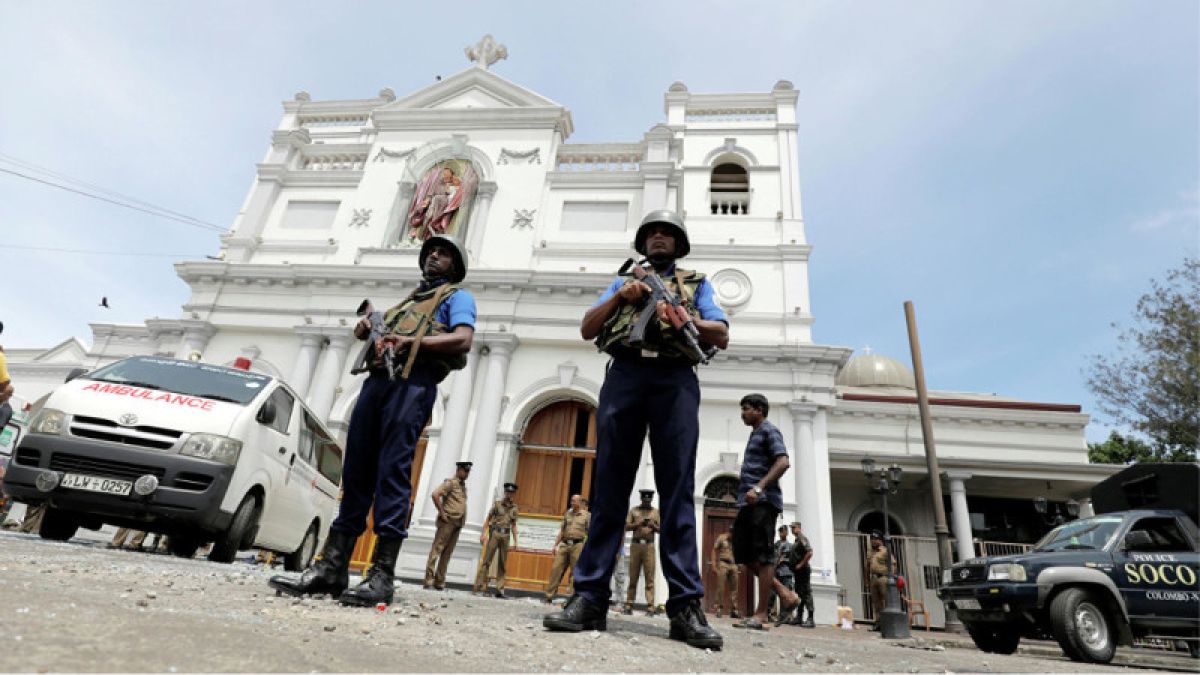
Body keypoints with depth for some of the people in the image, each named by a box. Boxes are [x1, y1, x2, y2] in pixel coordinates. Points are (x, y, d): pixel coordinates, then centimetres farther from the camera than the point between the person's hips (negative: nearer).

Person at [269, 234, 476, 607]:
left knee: (393, 471, -13)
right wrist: (368, 331, 10)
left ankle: (382, 576, -13)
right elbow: (383, 334, 33)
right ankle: (332, 567, 5)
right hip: (377, 378, 7)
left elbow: (462, 340, -7)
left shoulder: (457, 296, 11)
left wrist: (411, 342, -14)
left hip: (413, 381, -7)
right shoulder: (409, 299, 34)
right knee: (356, 471, 2)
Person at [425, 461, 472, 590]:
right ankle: (428, 581, -3)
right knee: (436, 550, -5)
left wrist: (462, 519, 14)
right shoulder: (450, 482, -6)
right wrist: (442, 513, -16)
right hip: (448, 522, -7)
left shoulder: (463, 486, 18)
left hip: (458, 524, 8)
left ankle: (439, 583, 11)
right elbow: (434, 494, -20)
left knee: (447, 554, 8)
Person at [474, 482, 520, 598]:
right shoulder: (497, 504, 2)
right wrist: (483, 534, -7)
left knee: (502, 564, 6)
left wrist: (515, 541, 9)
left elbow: (513, 525, 13)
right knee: (487, 561, -4)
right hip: (495, 534, -3)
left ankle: (500, 590, 12)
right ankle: (480, 587, -1)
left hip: (505, 536, 3)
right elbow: (488, 519, 2)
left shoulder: (514, 508, 10)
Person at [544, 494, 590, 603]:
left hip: (578, 545, -4)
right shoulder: (567, 514, 16)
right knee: (556, 569, -1)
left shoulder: (587, 515, 3)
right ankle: (549, 595, 4)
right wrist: (555, 545, 13)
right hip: (564, 544, 4)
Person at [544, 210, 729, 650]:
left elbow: (722, 337, 11)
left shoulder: (696, 283, 25)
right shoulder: (624, 280, 28)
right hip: (624, 374, 1)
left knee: (677, 491, -6)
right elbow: (587, 330, 17)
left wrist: (687, 320, -7)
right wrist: (620, 296, 2)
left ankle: (686, 606, -7)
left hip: (675, 379, -1)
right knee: (609, 487, -4)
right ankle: (589, 597, -3)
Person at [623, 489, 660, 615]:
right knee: (633, 576, 2)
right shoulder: (633, 510, 12)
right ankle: (629, 605, 7)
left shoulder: (656, 512, 12)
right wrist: (637, 524, -10)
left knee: (649, 577, -5)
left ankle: (650, 607, -5)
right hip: (636, 544, 1)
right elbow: (626, 527, 7)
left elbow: (661, 529, 8)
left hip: (649, 546, -1)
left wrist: (653, 526, -11)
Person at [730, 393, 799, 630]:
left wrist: (758, 488, -24)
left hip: (763, 501, -9)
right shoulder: (754, 435, 26)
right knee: (744, 555, 6)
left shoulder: (769, 431, -1)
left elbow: (783, 462, -16)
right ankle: (785, 594, 13)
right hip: (748, 503, 9)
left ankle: (761, 614, -3)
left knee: (762, 555, -7)